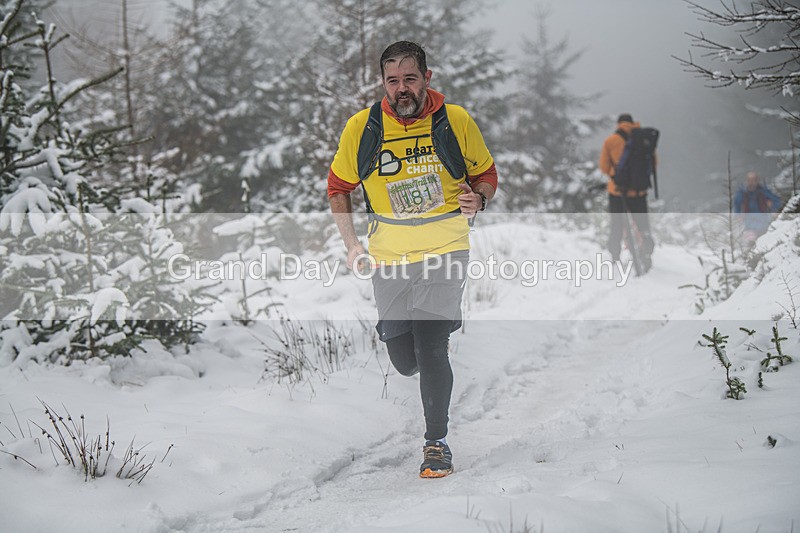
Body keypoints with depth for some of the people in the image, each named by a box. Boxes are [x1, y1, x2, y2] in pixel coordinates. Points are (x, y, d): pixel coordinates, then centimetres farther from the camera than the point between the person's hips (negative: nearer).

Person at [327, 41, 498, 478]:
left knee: (431, 350, -17)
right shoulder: (361, 127, -4)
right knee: (404, 362, 7)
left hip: (445, 249, -2)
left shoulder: (457, 121, -5)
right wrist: (351, 243, 5)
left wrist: (479, 198, -11)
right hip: (389, 257, 2)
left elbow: (486, 174, 11)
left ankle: (437, 440, 2)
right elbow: (338, 186, 12)